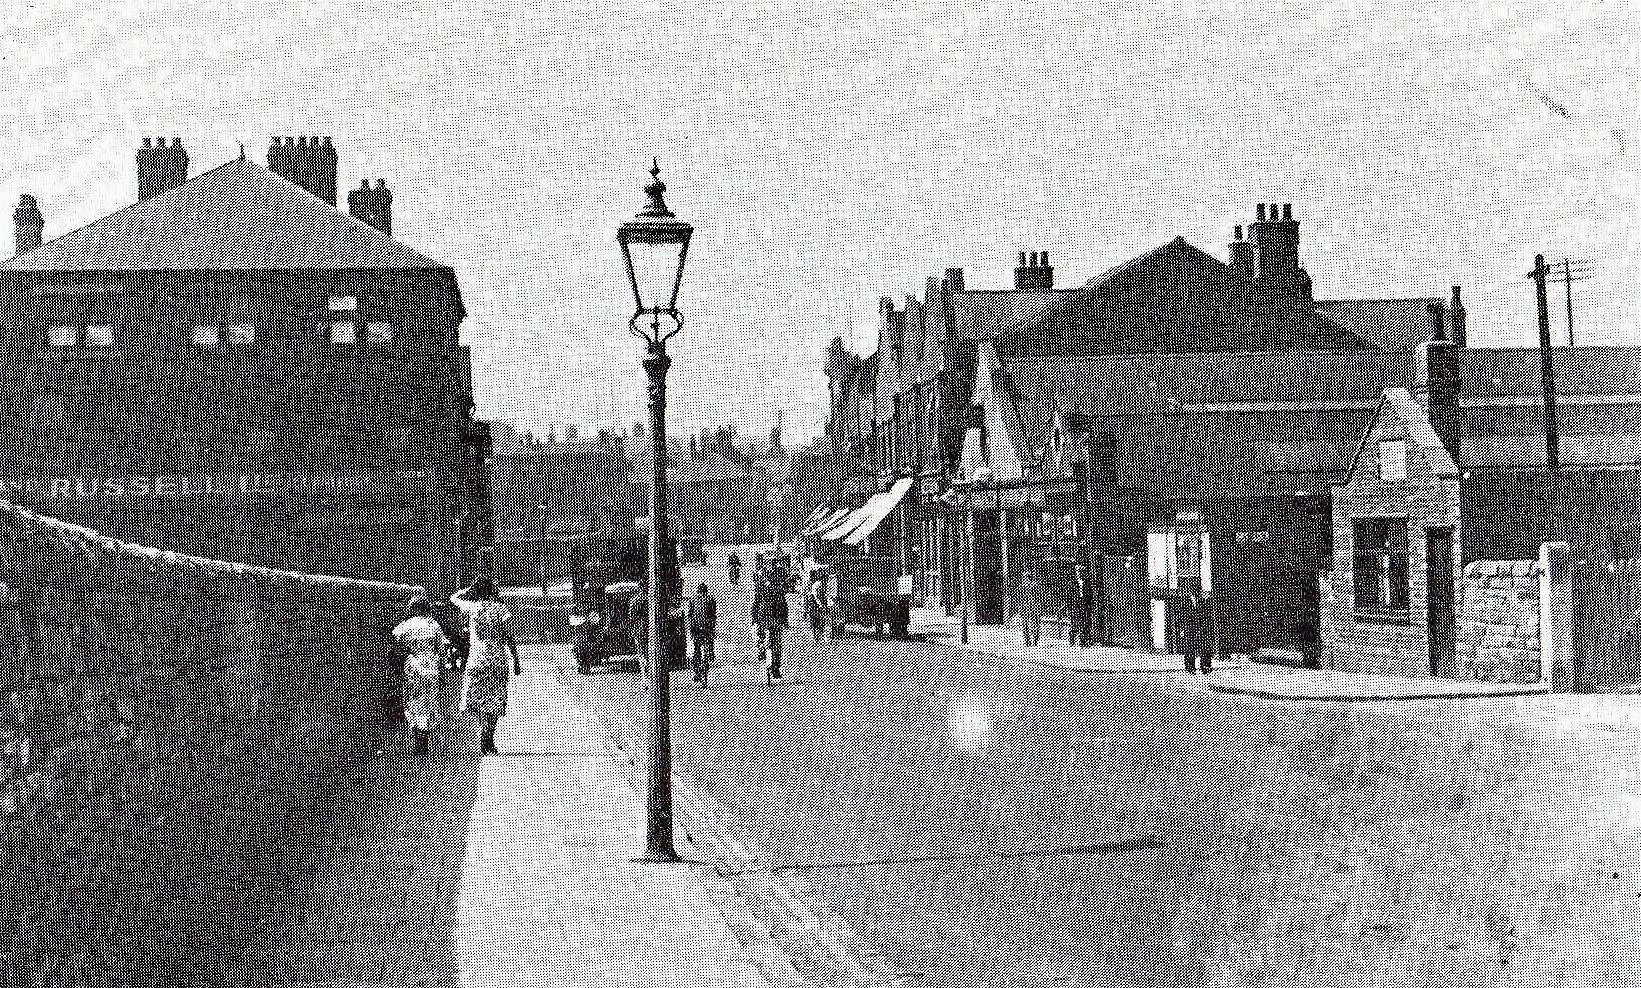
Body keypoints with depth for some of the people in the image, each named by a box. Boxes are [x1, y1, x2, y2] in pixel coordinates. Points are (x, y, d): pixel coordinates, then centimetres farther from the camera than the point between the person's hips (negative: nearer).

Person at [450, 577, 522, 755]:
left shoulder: (472, 607, -2)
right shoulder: (501, 610, -2)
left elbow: (454, 597, 18)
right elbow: (509, 640, -3)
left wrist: (473, 588, 15)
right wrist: (516, 663, 3)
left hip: (477, 661, 0)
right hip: (498, 661, 0)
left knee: (477, 700, 4)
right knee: (493, 703, 5)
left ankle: (485, 741, -11)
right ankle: (488, 742, 0)